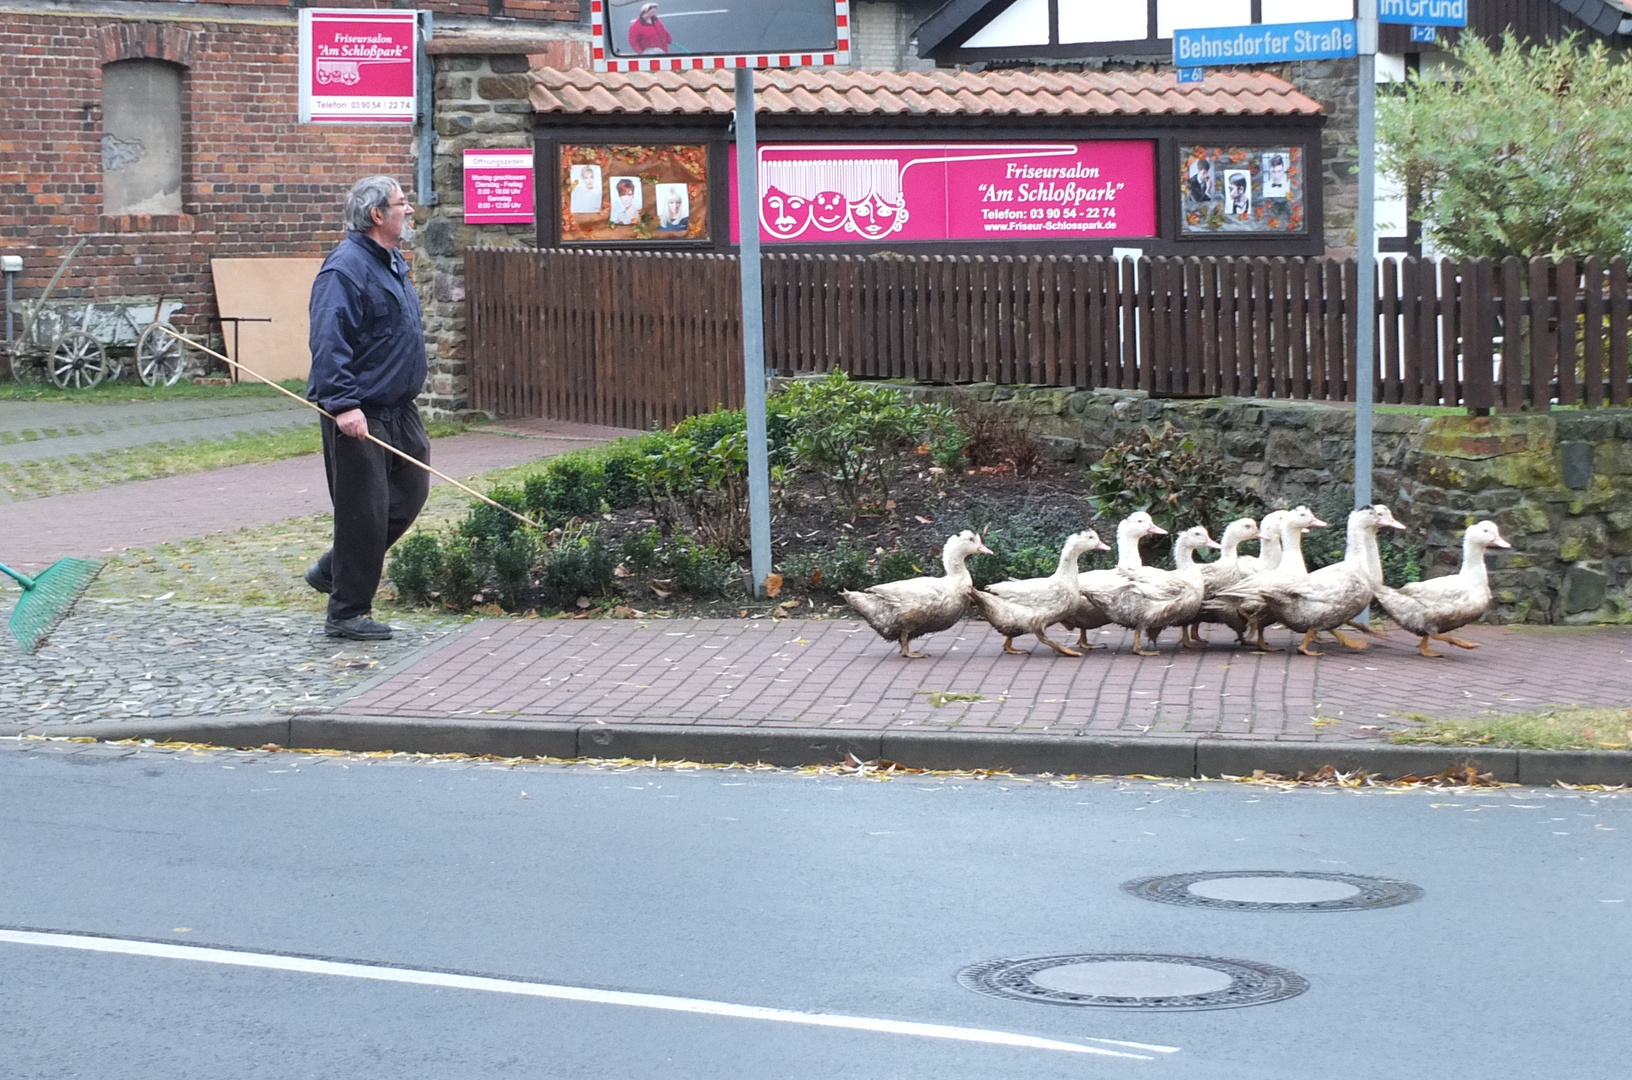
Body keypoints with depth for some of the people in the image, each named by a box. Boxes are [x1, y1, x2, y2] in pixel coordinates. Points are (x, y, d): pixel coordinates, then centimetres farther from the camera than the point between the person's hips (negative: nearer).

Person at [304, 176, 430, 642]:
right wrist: (342, 404, -30)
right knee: (364, 510, -5)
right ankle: (347, 613, 4)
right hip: (359, 415, -10)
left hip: (399, 409, 10)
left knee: (410, 492, 14)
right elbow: (328, 342, -24)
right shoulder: (346, 268, -18)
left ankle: (334, 570, 28)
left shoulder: (394, 262, 14)